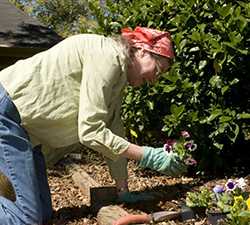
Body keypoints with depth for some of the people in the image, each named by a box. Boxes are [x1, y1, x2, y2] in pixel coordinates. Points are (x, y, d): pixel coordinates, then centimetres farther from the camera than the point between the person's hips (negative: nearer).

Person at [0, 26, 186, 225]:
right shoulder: (107, 56, -19)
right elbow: (89, 131, -24)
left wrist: (124, 192, 14)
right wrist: (148, 156, -19)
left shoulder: (118, 75, 11)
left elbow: (114, 131, 13)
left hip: (24, 125, 10)